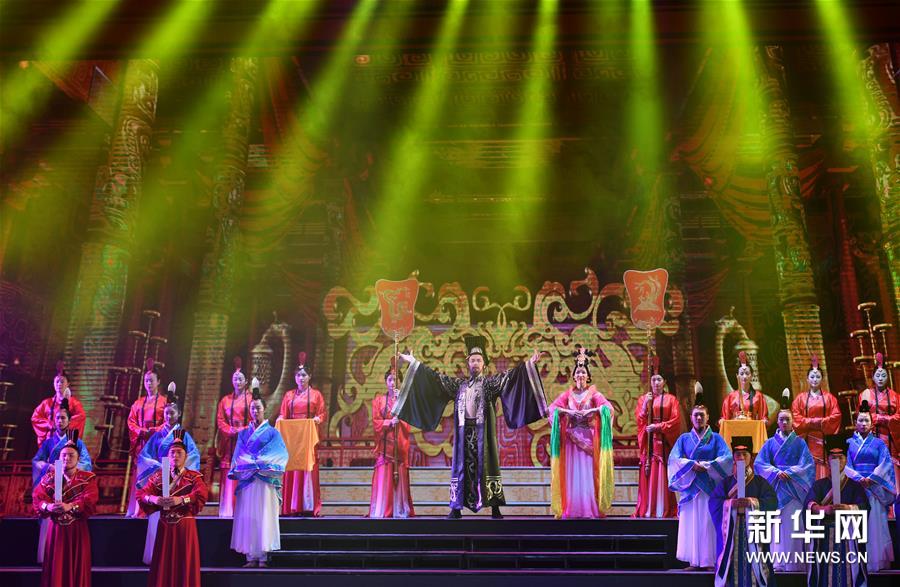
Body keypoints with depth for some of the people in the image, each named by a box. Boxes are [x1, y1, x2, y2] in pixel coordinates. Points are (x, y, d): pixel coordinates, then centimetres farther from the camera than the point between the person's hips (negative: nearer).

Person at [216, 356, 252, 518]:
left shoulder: (251, 398, 7)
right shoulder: (225, 400, 15)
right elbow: (220, 419, 8)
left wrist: (243, 430, -13)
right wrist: (230, 430, -10)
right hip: (230, 441, 3)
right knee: (229, 474, -2)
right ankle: (227, 509, 0)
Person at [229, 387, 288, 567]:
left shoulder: (272, 432, 6)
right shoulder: (243, 433, 15)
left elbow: (280, 454, -4)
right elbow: (238, 456, 6)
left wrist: (260, 463, -14)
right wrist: (251, 464, -11)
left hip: (265, 481, -3)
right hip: (246, 480, 3)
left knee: (264, 516, -4)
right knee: (247, 517, 0)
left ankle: (263, 557, -1)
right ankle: (251, 557, 5)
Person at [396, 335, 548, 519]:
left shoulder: (490, 383, 5)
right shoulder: (459, 384, 14)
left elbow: (508, 376, -7)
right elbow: (437, 377, 15)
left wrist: (529, 363, -20)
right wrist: (414, 361, 15)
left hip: (483, 432, -3)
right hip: (464, 432, 3)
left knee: (486, 465, -5)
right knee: (461, 466, 4)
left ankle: (495, 509, -1)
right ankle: (456, 508, 10)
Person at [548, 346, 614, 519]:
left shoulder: (593, 393, 5)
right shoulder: (568, 393, 11)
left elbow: (608, 407, -10)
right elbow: (552, 408, 0)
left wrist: (591, 410, -20)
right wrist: (568, 411, -14)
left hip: (589, 438, -2)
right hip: (571, 438, 2)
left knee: (588, 472, -5)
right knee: (572, 472, -1)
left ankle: (590, 509, 0)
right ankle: (571, 509, 2)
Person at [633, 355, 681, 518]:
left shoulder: (671, 399, 7)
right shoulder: (643, 398, 12)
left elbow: (676, 420, -2)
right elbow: (638, 418, 3)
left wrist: (658, 426, -11)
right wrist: (645, 404, -11)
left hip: (664, 441, -1)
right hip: (648, 441, 2)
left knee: (663, 474, -5)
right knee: (648, 473, -2)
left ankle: (664, 509, -1)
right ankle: (647, 509, 0)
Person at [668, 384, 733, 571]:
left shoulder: (716, 438, 8)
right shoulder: (684, 438, 11)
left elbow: (726, 458, -7)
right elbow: (673, 459, -2)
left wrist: (706, 466, -16)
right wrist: (692, 464, -17)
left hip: (709, 487, -1)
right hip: (689, 486, 1)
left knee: (708, 524, -3)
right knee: (690, 523, -1)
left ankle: (710, 561, 2)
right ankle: (693, 561, 3)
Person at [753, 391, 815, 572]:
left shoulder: (799, 443, 9)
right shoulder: (770, 443, 10)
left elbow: (808, 464, -3)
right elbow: (759, 463, 1)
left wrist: (789, 472, -13)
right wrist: (776, 472, -14)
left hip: (794, 488, -1)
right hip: (776, 488, 1)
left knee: (793, 525, -4)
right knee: (777, 525, -3)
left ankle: (793, 563, 0)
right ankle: (778, 563, 0)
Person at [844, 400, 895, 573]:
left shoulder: (879, 443, 9)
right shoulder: (849, 443, 10)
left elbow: (885, 464, -3)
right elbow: (846, 465, 2)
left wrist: (871, 479, -15)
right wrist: (859, 478, -14)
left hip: (875, 488, 0)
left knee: (875, 523, -3)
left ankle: (876, 560, 2)